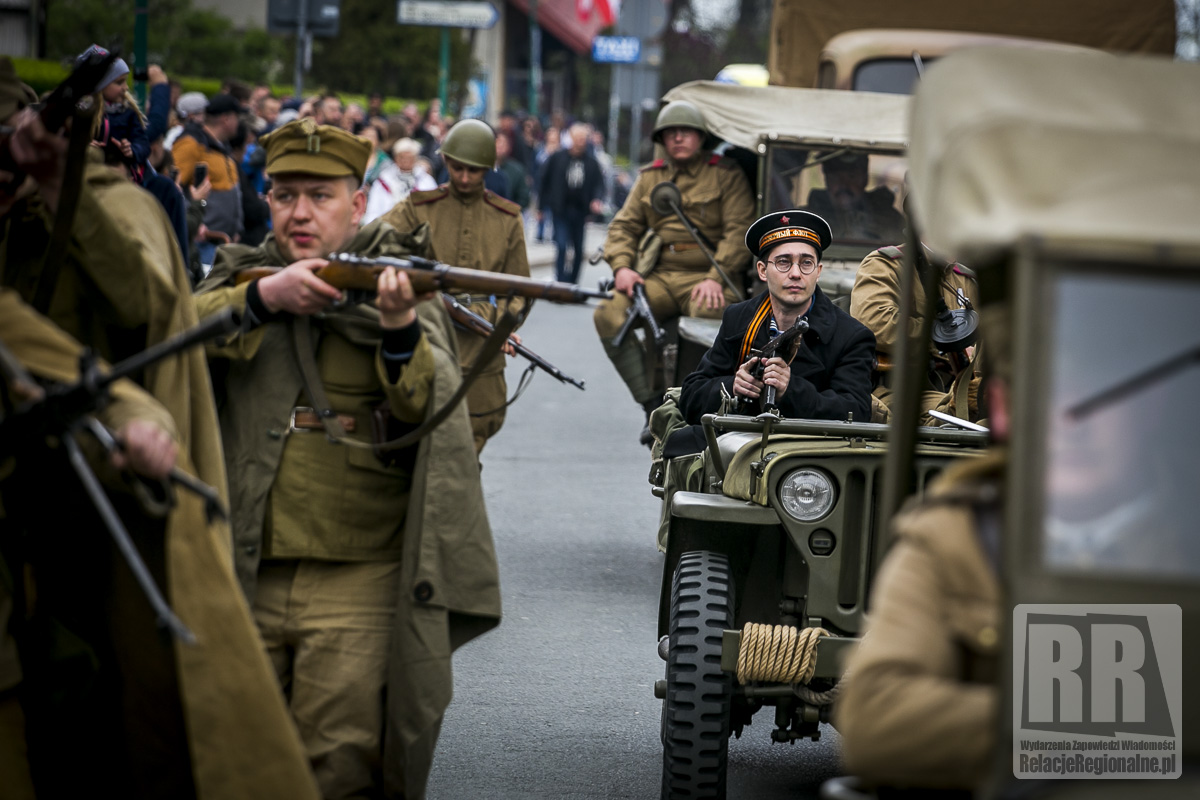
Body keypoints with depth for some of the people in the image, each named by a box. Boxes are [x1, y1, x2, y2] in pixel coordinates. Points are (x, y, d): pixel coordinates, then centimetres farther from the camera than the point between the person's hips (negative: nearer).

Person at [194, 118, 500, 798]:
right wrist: (266, 297, -25)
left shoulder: (394, 280, 6)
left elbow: (426, 406, -10)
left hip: (358, 581, -3)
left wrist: (401, 331, -30)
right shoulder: (242, 273, 13)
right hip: (245, 576, 3)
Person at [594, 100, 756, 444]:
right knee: (609, 315, -22)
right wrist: (622, 266, -4)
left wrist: (715, 278, -17)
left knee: (707, 315, -38)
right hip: (659, 277, 4)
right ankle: (653, 403, -18)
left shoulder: (726, 174, 6)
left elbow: (739, 231, -4)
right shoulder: (650, 178, 20)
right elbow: (624, 226, 17)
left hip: (707, 277, -4)